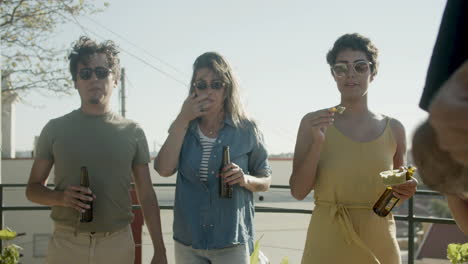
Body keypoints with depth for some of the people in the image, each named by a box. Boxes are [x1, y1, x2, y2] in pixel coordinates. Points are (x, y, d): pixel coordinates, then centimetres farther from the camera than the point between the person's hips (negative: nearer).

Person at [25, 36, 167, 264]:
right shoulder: (55, 129, 3)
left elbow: (146, 195, 6)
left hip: (118, 244, 0)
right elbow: (33, 188, 7)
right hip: (66, 243, 0)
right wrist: (61, 197, -15)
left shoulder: (132, 132, 4)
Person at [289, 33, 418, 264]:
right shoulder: (313, 123, -4)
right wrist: (318, 142, -19)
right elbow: (298, 191, -8)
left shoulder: (394, 129, 2)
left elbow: (396, 192, 14)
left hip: (379, 245, 2)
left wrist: (404, 191, -8)